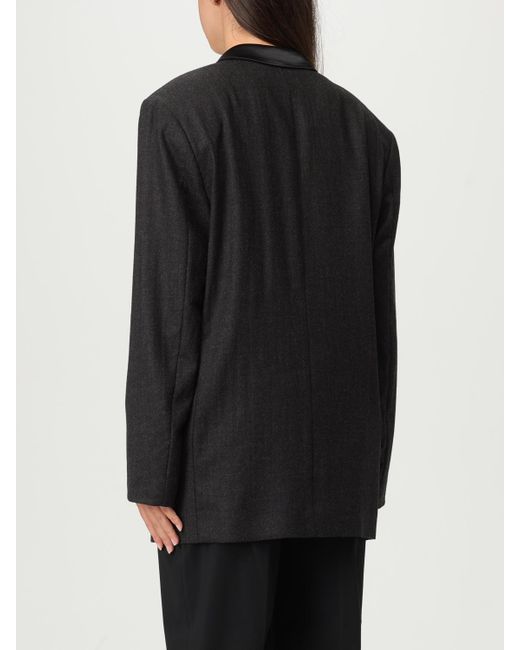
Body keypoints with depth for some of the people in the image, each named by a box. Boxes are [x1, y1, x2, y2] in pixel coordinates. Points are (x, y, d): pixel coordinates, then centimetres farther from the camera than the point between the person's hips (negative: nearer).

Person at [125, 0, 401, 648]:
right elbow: (375, 323, 8)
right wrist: (368, 481, 14)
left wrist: (152, 476, -8)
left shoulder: (179, 113, -9)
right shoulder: (367, 132, 8)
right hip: (332, 463, 5)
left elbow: (168, 307, -13)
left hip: (227, 460, -5)